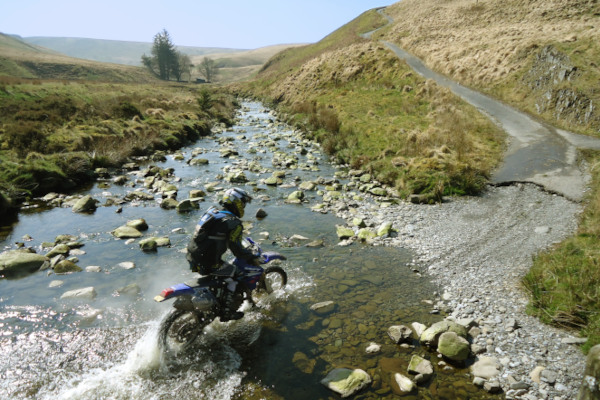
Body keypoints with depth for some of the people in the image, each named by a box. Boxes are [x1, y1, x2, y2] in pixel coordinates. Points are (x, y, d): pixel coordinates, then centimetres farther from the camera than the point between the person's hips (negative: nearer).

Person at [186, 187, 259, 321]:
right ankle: (227, 312, 11)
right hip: (207, 262, -8)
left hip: (192, 257, 8)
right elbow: (236, 248, -17)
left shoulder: (212, 211, 12)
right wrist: (252, 258, -2)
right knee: (233, 274, 8)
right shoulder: (234, 223, -13)